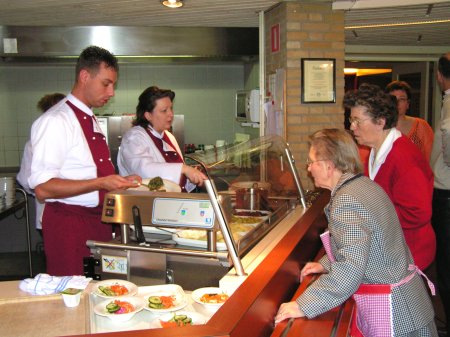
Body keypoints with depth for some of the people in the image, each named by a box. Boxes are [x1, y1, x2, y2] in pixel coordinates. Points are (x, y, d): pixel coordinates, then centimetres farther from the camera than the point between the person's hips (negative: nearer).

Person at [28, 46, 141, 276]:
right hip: (68, 224, -8)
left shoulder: (91, 121, 14)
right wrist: (101, 183, -24)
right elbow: (43, 188, -20)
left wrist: (120, 181, 7)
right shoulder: (56, 121, -14)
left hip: (99, 220, 8)